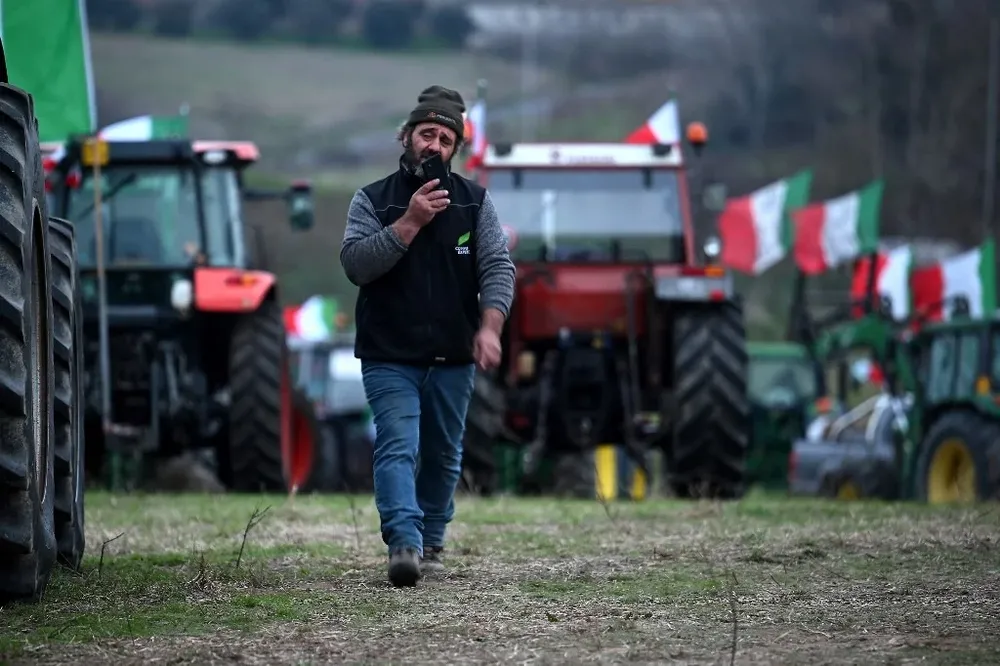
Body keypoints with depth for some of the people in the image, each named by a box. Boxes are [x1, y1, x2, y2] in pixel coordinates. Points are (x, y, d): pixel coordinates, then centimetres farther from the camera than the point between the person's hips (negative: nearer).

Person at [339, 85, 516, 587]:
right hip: (390, 357, -3)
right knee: (397, 448, -17)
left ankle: (431, 542, 25)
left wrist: (490, 327, -17)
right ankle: (404, 544, -30)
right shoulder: (373, 200, 2)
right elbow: (355, 263, -11)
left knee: (443, 455, 10)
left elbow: (497, 267, -2)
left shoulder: (474, 201, 6)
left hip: (453, 358, 3)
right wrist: (410, 222, -19)